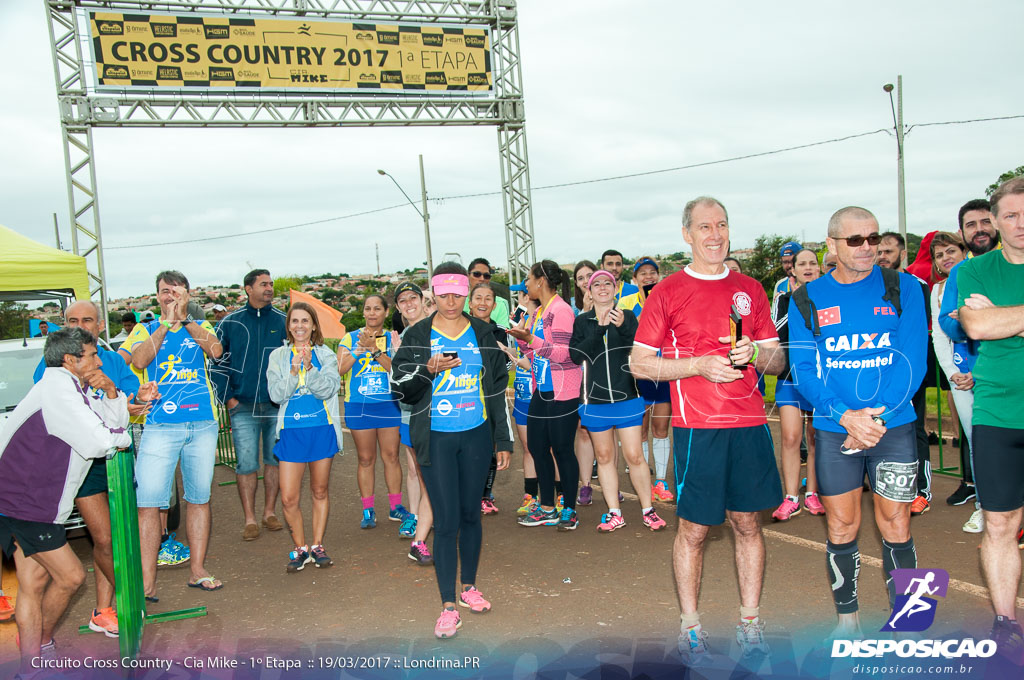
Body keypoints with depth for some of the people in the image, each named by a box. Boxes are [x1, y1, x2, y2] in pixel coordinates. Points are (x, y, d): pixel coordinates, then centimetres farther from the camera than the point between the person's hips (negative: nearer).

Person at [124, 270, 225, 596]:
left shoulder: (201, 327, 13)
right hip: (159, 426, -2)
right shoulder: (145, 329, 11)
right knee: (148, 504, -8)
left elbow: (216, 351, -9)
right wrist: (167, 322, -9)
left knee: (199, 499, 10)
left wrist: (184, 319, -11)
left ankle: (198, 570, 21)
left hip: (202, 425, 2)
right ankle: (146, 583, -3)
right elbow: (139, 360, -10)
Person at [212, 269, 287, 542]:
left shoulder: (283, 322, 6)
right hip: (243, 407, -1)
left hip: (277, 405, 2)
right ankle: (249, 519, 7)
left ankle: (270, 512, 21)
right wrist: (229, 398, -1)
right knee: (246, 463, -2)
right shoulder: (230, 323, 3)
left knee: (275, 459, 8)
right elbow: (218, 362, 6)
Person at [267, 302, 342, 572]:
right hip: (291, 432, 0)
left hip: (322, 429, 0)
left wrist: (308, 366, -22)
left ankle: (317, 546, 23)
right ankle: (300, 548, 15)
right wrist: (294, 370, -18)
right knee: (289, 498, -4)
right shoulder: (278, 356, 5)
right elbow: (276, 394, -5)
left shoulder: (326, 355, 3)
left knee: (319, 491, 10)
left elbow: (327, 389, -10)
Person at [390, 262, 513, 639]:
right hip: (436, 439, -2)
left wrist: (504, 440, 8)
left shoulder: (483, 333, 6)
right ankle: (447, 606, 6)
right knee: (446, 520, -3)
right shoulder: (417, 336, 0)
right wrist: (428, 370, -19)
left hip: (476, 435, 2)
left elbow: (499, 387, 9)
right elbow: (400, 385, 1)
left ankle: (469, 586, 29)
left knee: (471, 514, 12)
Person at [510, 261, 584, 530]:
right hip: (541, 391, 9)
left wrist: (531, 339, -24)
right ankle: (547, 508, 21)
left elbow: (563, 353, -20)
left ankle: (569, 510, 12)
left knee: (562, 448, -1)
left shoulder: (560, 310, -13)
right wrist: (522, 337, 6)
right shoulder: (538, 313, 15)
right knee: (537, 446, 10)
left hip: (562, 392, -9)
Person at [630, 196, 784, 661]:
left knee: (748, 523, 11)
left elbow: (777, 361, 15)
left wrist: (754, 354, -8)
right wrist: (699, 365, -13)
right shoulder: (667, 292, 0)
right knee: (693, 529, 4)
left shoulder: (750, 290, 11)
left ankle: (749, 622, 25)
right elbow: (639, 363, -2)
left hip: (749, 422, 4)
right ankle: (690, 625, 20)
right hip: (698, 426, -3)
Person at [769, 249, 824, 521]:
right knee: (790, 438, -5)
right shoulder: (784, 299, 6)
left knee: (816, 439, 7)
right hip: (791, 377, 0)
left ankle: (812, 494, 19)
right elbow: (775, 334, -7)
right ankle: (791, 499, 2)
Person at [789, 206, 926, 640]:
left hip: (894, 427, 0)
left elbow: (913, 360, -6)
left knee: (896, 528, 5)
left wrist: (878, 415, -17)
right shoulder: (806, 299, 3)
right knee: (841, 528, 9)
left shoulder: (903, 288, 1)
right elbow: (803, 369, -4)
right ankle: (847, 618, 25)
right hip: (833, 430, 1)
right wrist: (845, 416, -17)